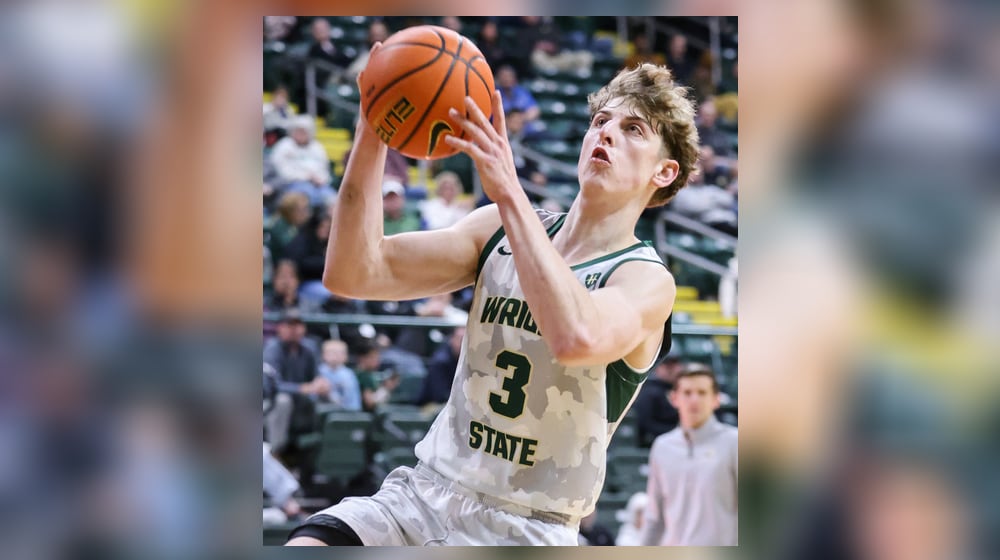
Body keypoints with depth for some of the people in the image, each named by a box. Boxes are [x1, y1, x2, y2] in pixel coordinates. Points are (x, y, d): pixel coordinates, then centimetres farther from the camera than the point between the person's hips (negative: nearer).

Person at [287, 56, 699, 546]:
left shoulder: (647, 281, -6)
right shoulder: (501, 229, 8)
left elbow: (577, 340, -31)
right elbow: (355, 274, -2)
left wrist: (509, 191, -30)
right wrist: (372, 135, -14)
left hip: (525, 527, -3)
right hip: (423, 489, 3)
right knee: (301, 546, -24)